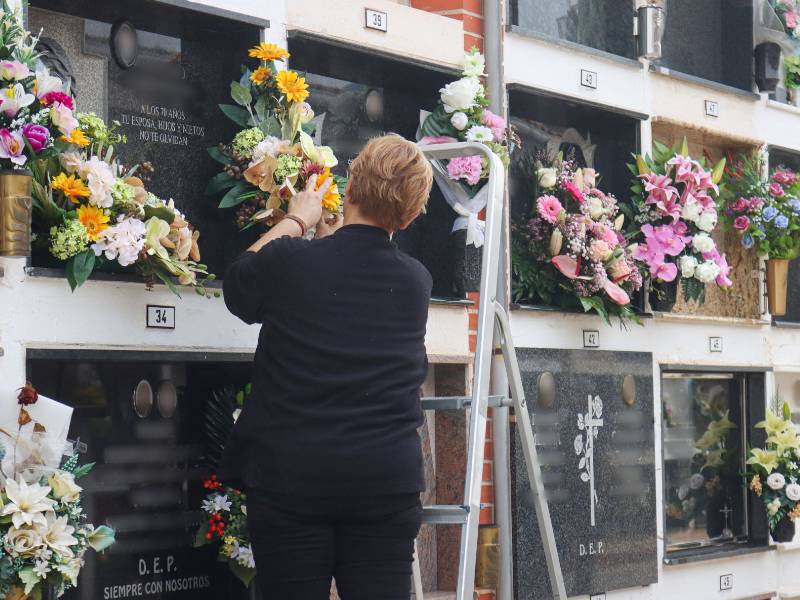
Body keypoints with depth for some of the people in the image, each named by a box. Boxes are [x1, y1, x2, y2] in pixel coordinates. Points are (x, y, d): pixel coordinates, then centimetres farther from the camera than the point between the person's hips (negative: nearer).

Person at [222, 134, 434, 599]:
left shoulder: (289, 261, -8)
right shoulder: (417, 281, 0)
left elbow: (238, 286, 14)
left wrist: (295, 221, 24)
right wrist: (325, 232, 33)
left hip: (291, 477, -2)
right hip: (387, 480, 2)